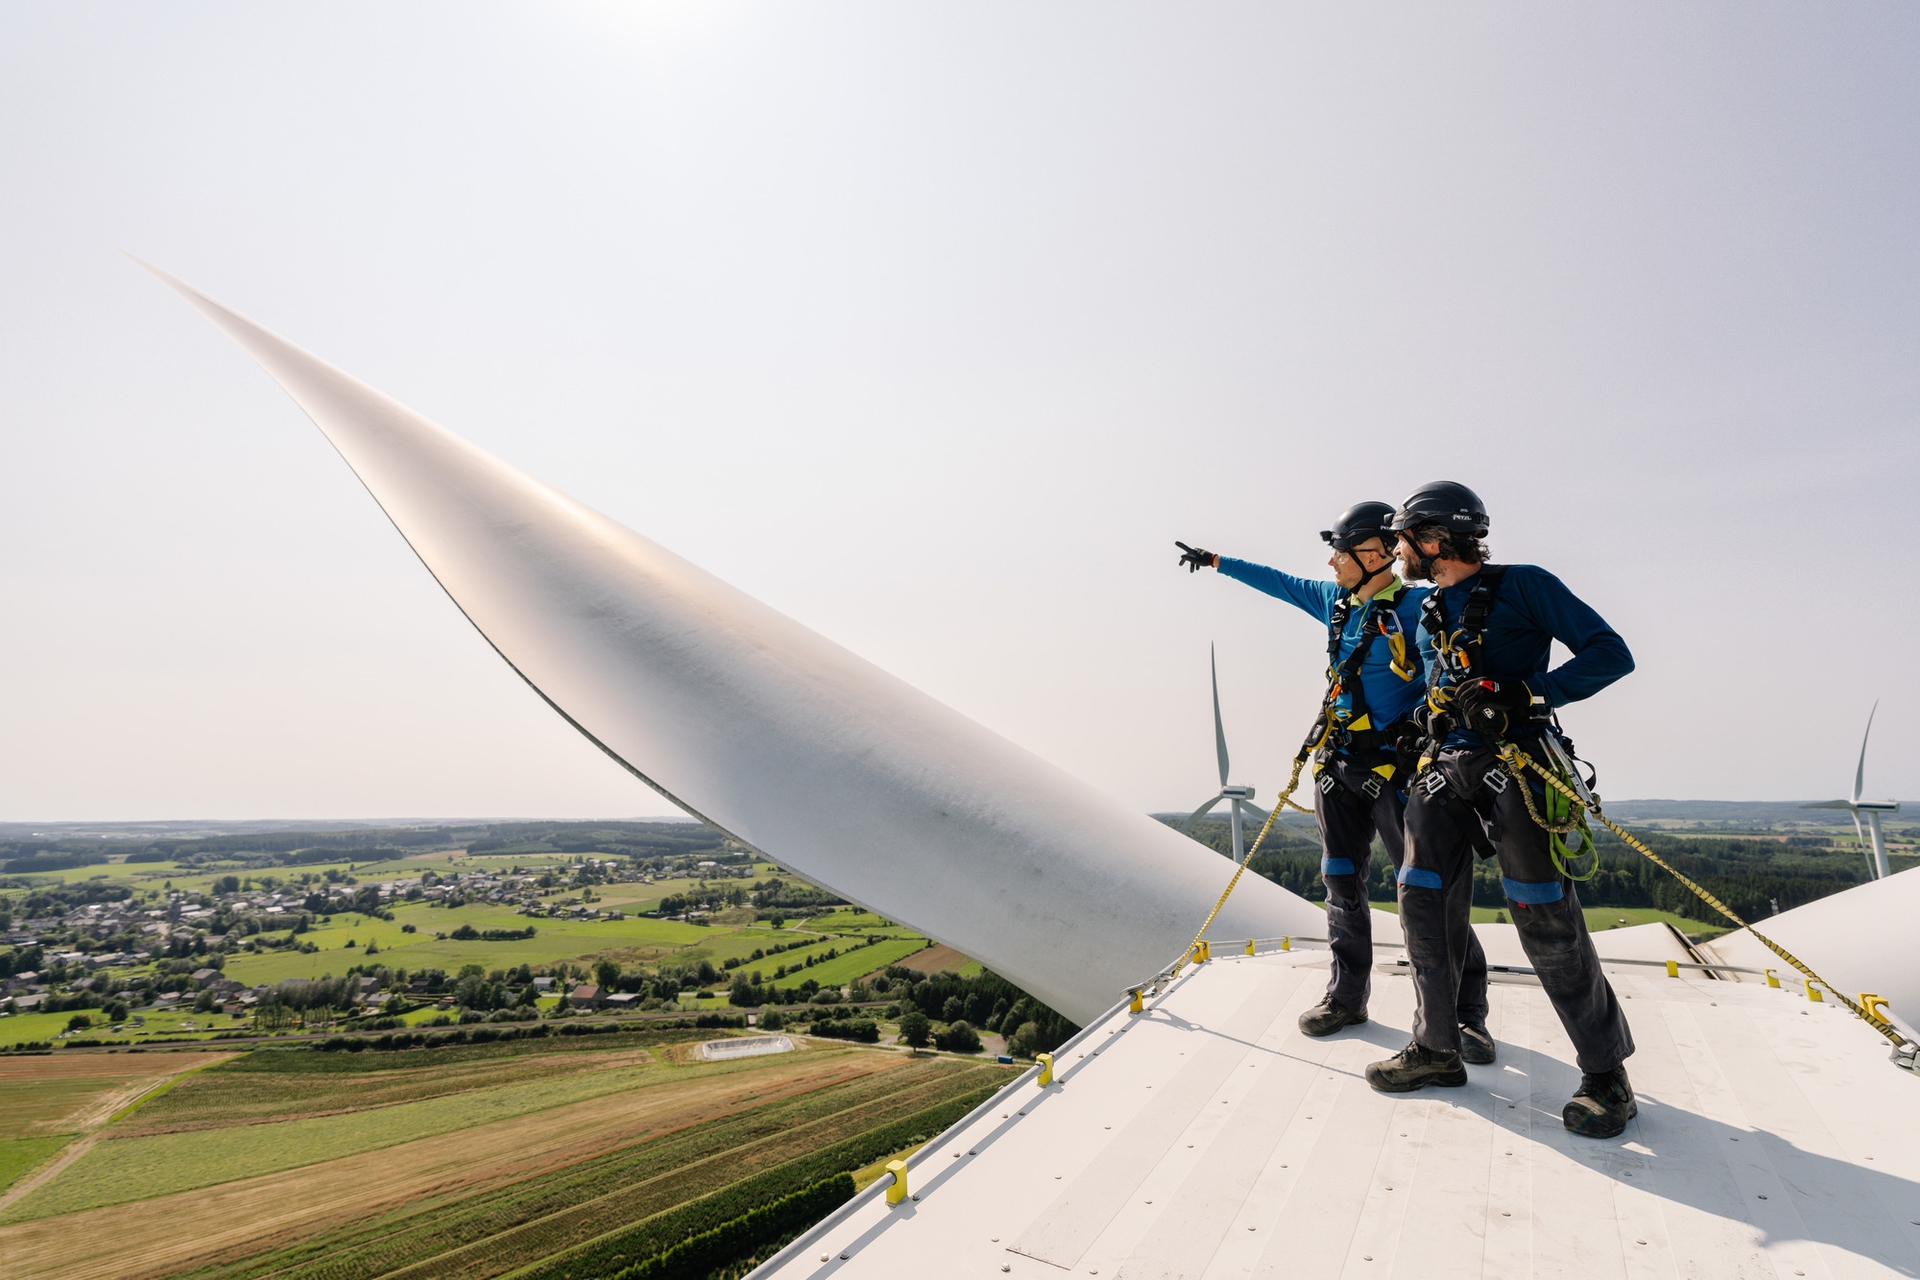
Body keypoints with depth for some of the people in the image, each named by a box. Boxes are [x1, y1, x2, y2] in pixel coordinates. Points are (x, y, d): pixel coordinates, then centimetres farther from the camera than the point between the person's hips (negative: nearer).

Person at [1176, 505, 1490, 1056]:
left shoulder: (1418, 607, -10)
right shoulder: (1336, 603, 10)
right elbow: (1279, 582, 22)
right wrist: (1216, 562, 30)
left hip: (1394, 765, -6)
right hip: (1338, 763, 7)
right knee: (1342, 886, 11)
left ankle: (1465, 1012, 13)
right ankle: (1347, 996, 24)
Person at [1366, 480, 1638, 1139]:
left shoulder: (1523, 586, -5)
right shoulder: (1431, 614, 17)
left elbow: (1611, 654, -9)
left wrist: (1526, 693, -21)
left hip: (1515, 763, -7)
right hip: (1447, 765, 7)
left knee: (1545, 918, -5)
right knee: (1424, 900, 4)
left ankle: (1606, 1073, 12)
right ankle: (1437, 1048, 18)